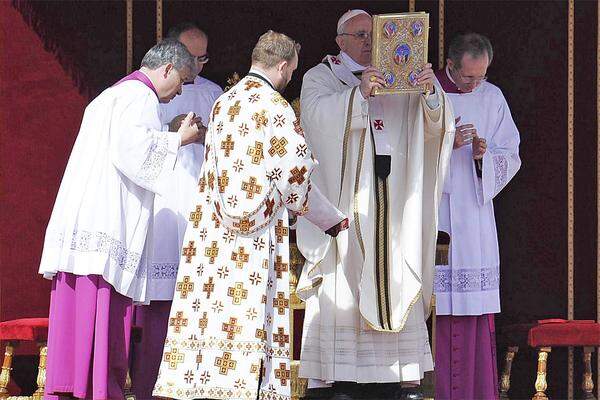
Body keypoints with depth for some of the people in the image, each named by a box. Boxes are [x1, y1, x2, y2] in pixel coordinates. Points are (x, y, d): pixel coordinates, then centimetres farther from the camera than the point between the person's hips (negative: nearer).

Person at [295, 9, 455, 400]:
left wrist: (430, 91, -18)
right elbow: (318, 113, -15)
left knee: (396, 284, 1)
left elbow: (432, 122, 3)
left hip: (393, 198, 4)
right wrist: (359, 93, -29)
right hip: (346, 197, -4)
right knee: (343, 284, -8)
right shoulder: (320, 77, 6)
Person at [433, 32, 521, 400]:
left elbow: (510, 158, 8)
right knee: (431, 309, -7)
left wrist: (483, 155, -14)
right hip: (428, 214, -3)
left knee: (475, 311, 1)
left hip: (473, 215, 3)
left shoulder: (492, 98, 8)